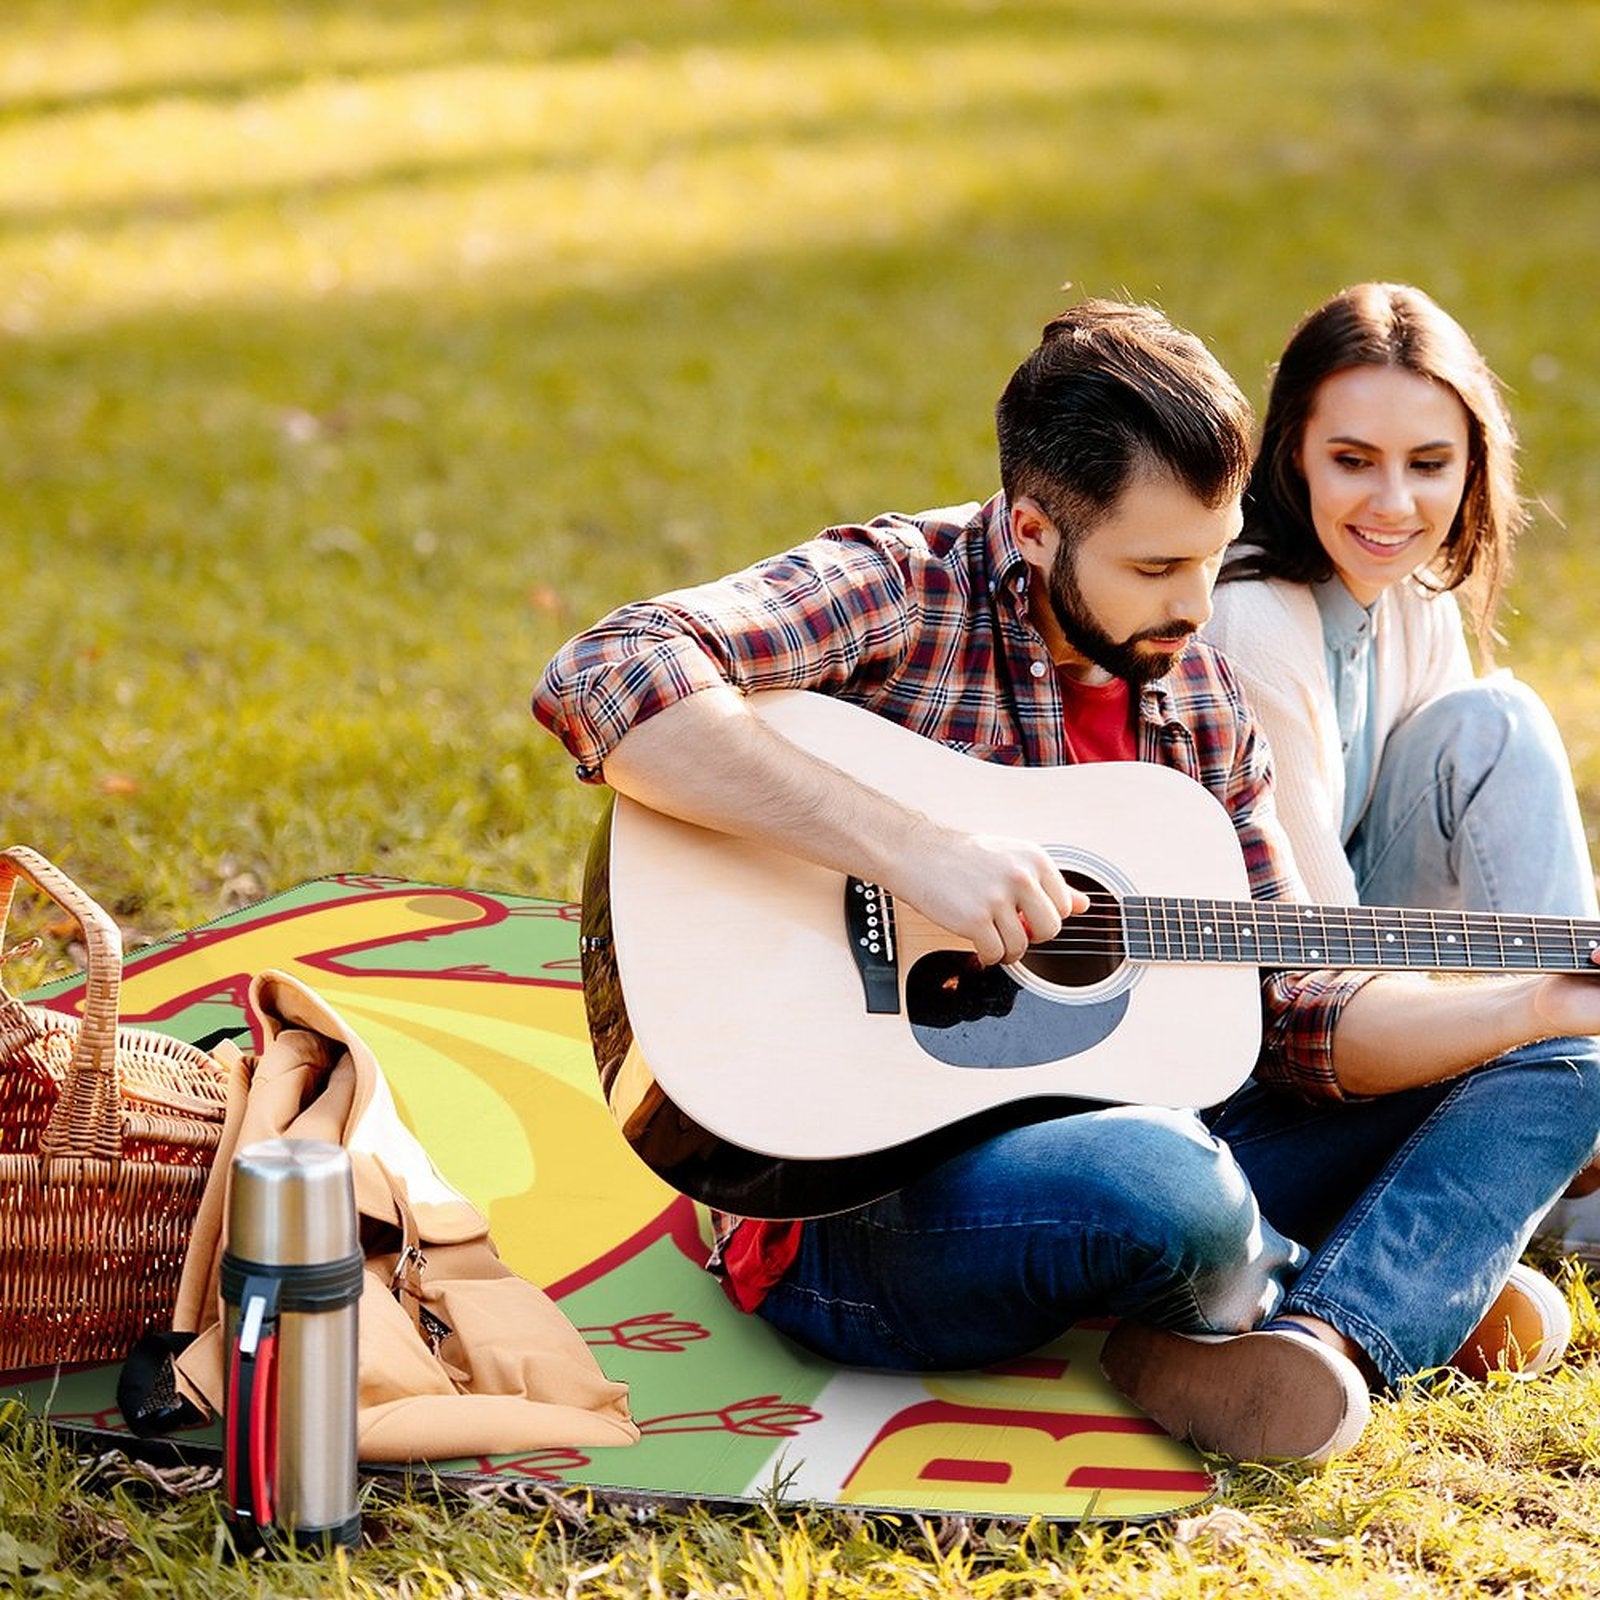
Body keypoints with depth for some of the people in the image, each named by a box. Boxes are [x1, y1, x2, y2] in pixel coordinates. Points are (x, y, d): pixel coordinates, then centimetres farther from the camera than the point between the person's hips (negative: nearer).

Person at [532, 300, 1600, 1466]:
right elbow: (601, 682, -30)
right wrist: (910, 847, -33)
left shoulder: (1198, 700, 10)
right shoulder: (897, 593, -12)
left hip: (1111, 1137, 8)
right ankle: (1414, 1292, -4)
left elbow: (1293, 1015, 10)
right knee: (1162, 1186, -40)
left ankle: (1321, 1341, -23)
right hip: (862, 1204, -8)